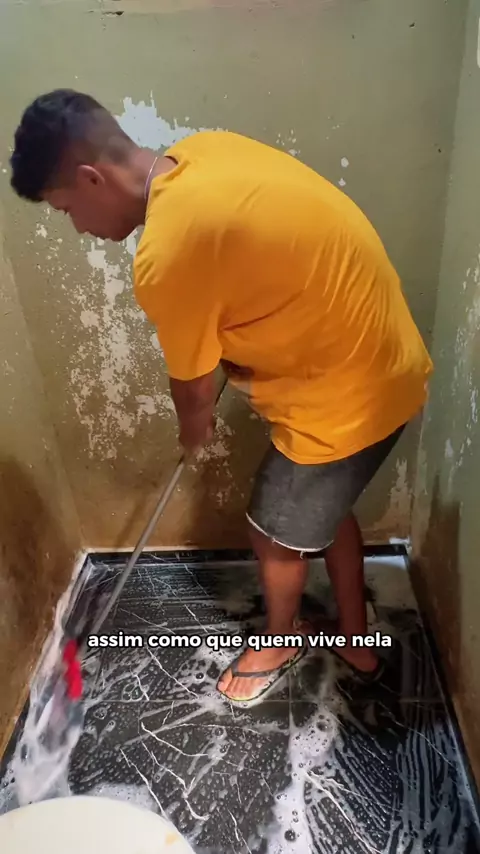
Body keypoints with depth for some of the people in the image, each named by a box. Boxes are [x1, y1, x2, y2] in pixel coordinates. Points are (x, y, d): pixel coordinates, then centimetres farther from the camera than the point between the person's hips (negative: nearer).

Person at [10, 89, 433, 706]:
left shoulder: (165, 259, -26)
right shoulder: (207, 150, 1)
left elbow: (194, 388, -9)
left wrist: (194, 430, 13)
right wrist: (227, 358, 19)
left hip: (345, 395, -9)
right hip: (383, 362, 9)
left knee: (278, 534, 15)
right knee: (325, 507, 26)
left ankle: (280, 641, 47)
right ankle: (356, 639, 49)